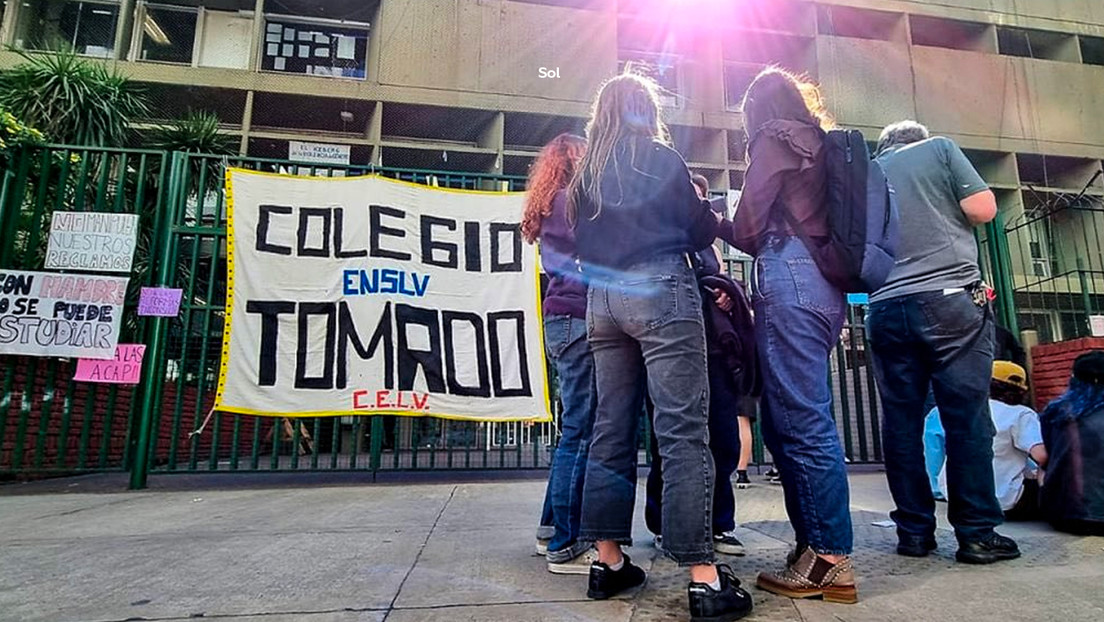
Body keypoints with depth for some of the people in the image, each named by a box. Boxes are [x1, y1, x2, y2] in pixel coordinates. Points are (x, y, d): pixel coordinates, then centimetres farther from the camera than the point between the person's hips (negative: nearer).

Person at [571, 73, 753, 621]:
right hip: (660, 291, -6)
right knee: (683, 431, -7)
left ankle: (608, 561, 14)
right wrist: (698, 202, 23)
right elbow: (701, 232, 3)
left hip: (602, 297, 6)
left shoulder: (586, 171, 16)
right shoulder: (661, 158, 1)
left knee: (612, 428, 8)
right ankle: (704, 577, -5)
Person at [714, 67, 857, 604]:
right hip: (825, 285, 9)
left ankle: (829, 561, -3)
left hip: (789, 279, -8)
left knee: (802, 422, -8)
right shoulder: (819, 144, 27)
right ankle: (815, 547, 12)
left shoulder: (772, 139, 4)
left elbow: (748, 230, -3)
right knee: (783, 422, 8)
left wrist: (718, 224, 16)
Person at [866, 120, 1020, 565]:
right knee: (967, 415, 0)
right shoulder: (939, 149, 10)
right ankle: (977, 532, 2)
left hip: (886, 308, 3)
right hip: (952, 298, -3)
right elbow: (983, 209, 0)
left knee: (901, 419, 4)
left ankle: (914, 531, 8)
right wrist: (946, 213, 19)